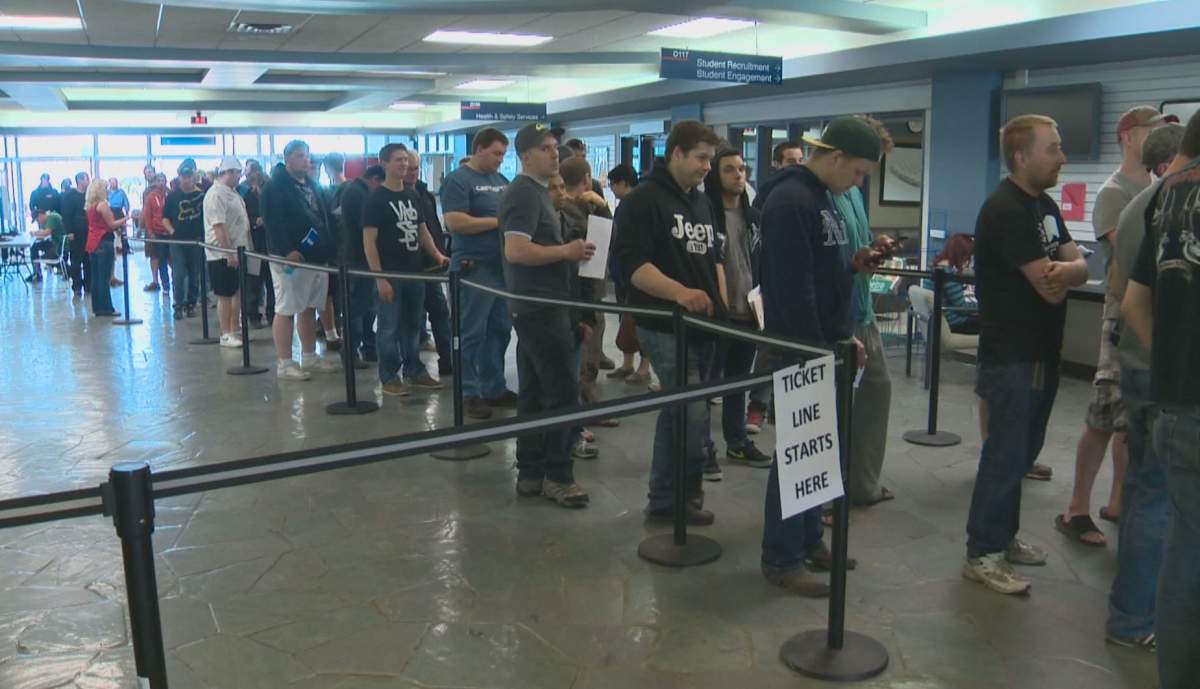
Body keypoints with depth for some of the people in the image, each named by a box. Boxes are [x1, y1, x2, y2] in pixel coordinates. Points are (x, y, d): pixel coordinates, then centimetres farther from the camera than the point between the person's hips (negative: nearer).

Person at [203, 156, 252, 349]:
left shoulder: (232, 192, 14)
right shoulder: (216, 194, -16)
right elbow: (219, 226, -22)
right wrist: (229, 253, -25)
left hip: (237, 252, 9)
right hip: (223, 254, -9)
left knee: (236, 292, 13)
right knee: (225, 295, -2)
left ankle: (235, 331, 22)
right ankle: (226, 335, 6)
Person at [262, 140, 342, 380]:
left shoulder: (312, 184, 18)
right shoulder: (276, 186, -8)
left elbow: (325, 216, 21)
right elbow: (273, 221, -18)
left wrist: (330, 247, 13)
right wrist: (286, 251, -25)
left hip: (316, 257, 8)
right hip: (290, 259, -8)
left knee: (310, 308, 14)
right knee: (285, 310, -5)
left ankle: (309, 357, 23)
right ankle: (284, 364, -1)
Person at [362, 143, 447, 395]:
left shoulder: (413, 196, 13)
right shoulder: (376, 199, -7)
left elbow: (422, 230, 21)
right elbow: (369, 241, -11)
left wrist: (437, 255, 5)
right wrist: (379, 278, -17)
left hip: (414, 271, 6)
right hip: (390, 274, -6)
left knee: (412, 324, 12)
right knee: (390, 327, 1)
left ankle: (414, 371, 23)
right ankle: (389, 377, 9)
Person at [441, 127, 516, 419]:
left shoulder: (502, 181, 15)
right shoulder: (458, 180, -8)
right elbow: (454, 222, -19)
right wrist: (499, 221, -17)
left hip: (504, 267, 8)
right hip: (474, 268, -8)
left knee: (500, 330, 13)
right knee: (472, 334, 0)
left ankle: (494, 388, 23)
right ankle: (470, 394, 8)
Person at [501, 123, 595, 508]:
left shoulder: (536, 191, 19)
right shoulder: (525, 193, -13)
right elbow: (516, 250, -25)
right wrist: (567, 251, -17)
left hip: (539, 306, 10)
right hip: (541, 307, -10)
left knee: (534, 392, 11)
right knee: (563, 391, -6)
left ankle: (530, 474, 17)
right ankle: (557, 476, 2)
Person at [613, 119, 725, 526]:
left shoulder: (702, 203, 17)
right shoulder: (643, 201, -9)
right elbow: (632, 263, -18)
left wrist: (722, 304, 11)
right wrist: (679, 292, -31)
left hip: (702, 325, 8)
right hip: (665, 327, -8)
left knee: (677, 413, 13)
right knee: (694, 416, -11)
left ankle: (665, 500, 24)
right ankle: (686, 494, 8)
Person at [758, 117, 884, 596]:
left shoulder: (823, 197, 14)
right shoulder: (790, 201, -17)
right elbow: (793, 287, -23)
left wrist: (853, 264, 4)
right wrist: (817, 350, -21)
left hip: (826, 344, 10)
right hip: (802, 349, -10)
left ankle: (808, 540, 28)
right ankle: (781, 559, 9)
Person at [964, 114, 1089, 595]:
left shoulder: (1044, 206, 13)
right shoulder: (1006, 211, -18)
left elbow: (1081, 268, 4)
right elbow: (1050, 287, -21)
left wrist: (1061, 271, -18)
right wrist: (1064, 271, 0)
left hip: (1042, 351, 9)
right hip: (1012, 355, -9)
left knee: (1022, 449, 17)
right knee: (1005, 453, -3)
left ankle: (1003, 537, 30)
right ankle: (982, 555, 7)